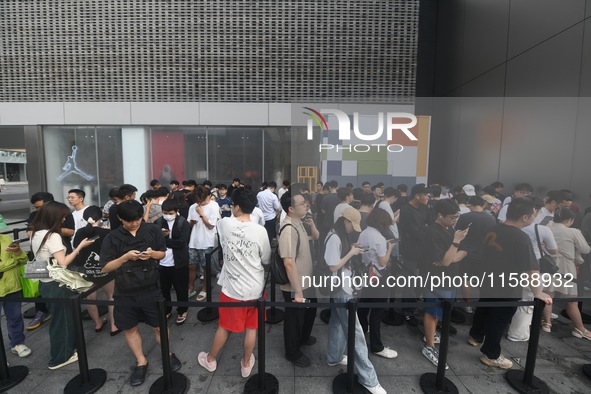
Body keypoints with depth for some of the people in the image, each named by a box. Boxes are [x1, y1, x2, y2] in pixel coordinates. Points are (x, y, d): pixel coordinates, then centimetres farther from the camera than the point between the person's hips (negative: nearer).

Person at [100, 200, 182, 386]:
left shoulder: (153, 230, -6)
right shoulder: (112, 238, -6)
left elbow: (163, 254, 3)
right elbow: (105, 268, -5)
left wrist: (152, 254, -18)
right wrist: (125, 257, -22)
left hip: (151, 289, -1)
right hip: (125, 293, 1)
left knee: (159, 326, 11)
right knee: (130, 329, 16)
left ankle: (168, 354, 36)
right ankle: (141, 362, 38)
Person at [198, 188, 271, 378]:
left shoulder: (225, 224, -15)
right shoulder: (260, 231, -17)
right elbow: (266, 260, -3)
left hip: (232, 287, 1)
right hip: (255, 288, 0)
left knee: (224, 326, 22)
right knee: (251, 328, 19)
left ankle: (210, 359, 45)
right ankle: (246, 364, 39)